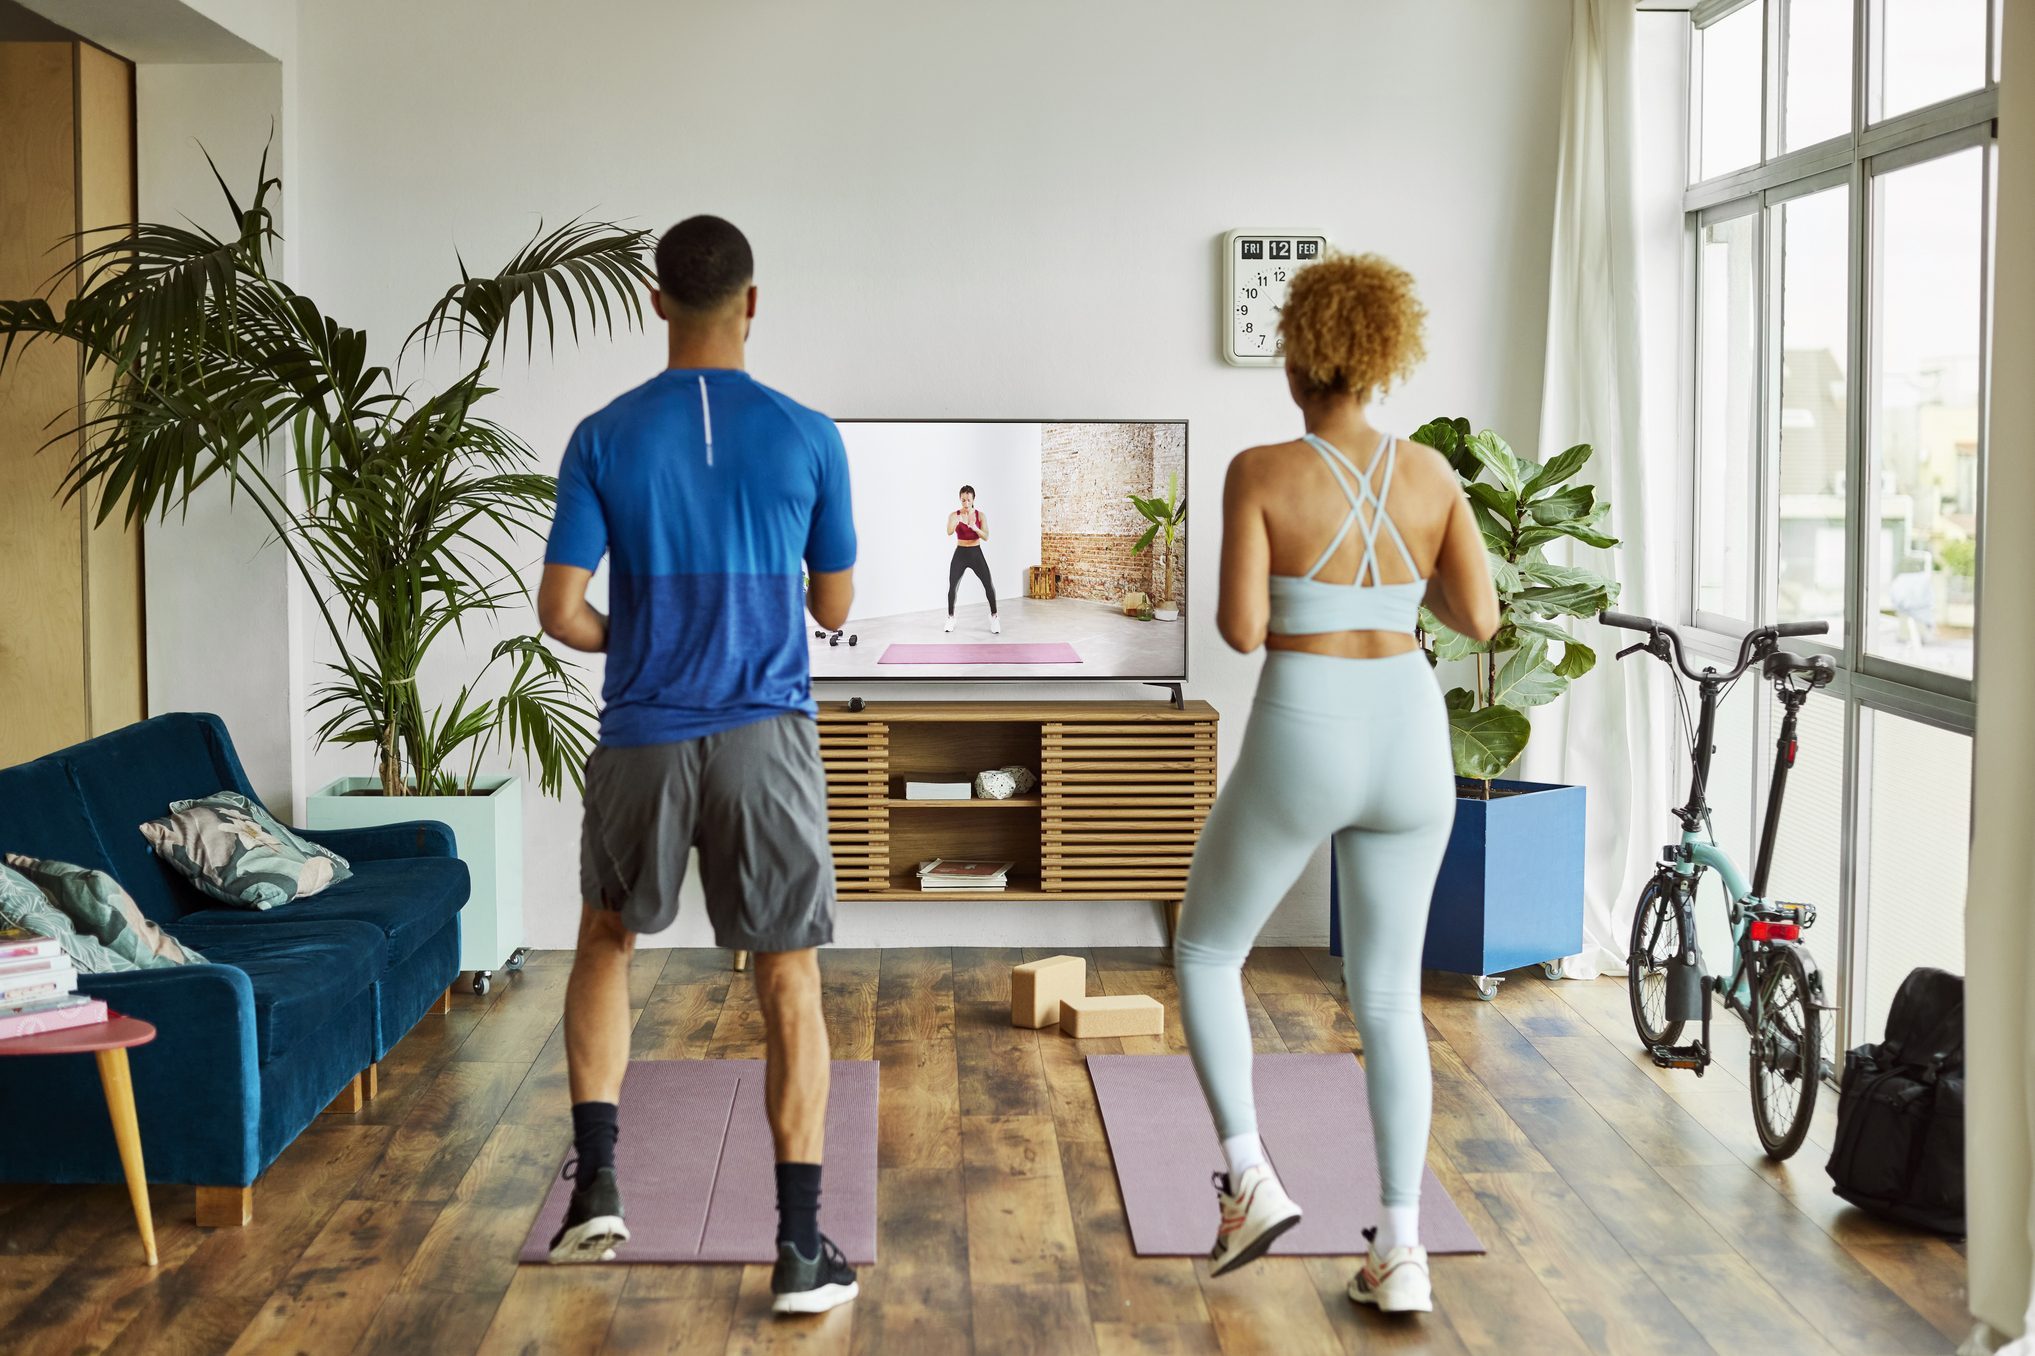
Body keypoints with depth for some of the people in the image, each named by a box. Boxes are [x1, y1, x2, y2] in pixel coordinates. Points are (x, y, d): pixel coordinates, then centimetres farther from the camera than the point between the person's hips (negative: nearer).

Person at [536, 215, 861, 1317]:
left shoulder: (604, 439, -2)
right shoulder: (807, 438, -2)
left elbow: (560, 612, -5)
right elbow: (834, 610, 7)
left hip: (643, 744, 1)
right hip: (766, 740, -1)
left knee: (607, 940, 24)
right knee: (789, 984, 6)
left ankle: (596, 1183, 15)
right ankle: (801, 1247, 6)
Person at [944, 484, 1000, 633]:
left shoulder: (980, 515, -3)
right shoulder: (954, 515, -6)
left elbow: (986, 538, -10)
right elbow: (949, 532, -26)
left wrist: (975, 528, -29)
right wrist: (956, 522, -47)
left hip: (976, 554, 0)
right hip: (960, 554, 0)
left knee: (989, 585, -12)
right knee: (952, 587, -3)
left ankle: (994, 618, -1)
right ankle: (950, 618, 15)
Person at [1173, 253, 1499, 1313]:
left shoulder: (1261, 473, -10)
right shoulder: (1429, 472, 2)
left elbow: (1240, 628, -13)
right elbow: (1478, 620, 5)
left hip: (1302, 744, -4)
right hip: (1409, 740, 4)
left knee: (1205, 951, 19)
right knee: (1389, 999, 13)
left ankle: (1249, 1177, 8)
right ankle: (1399, 1249, 8)